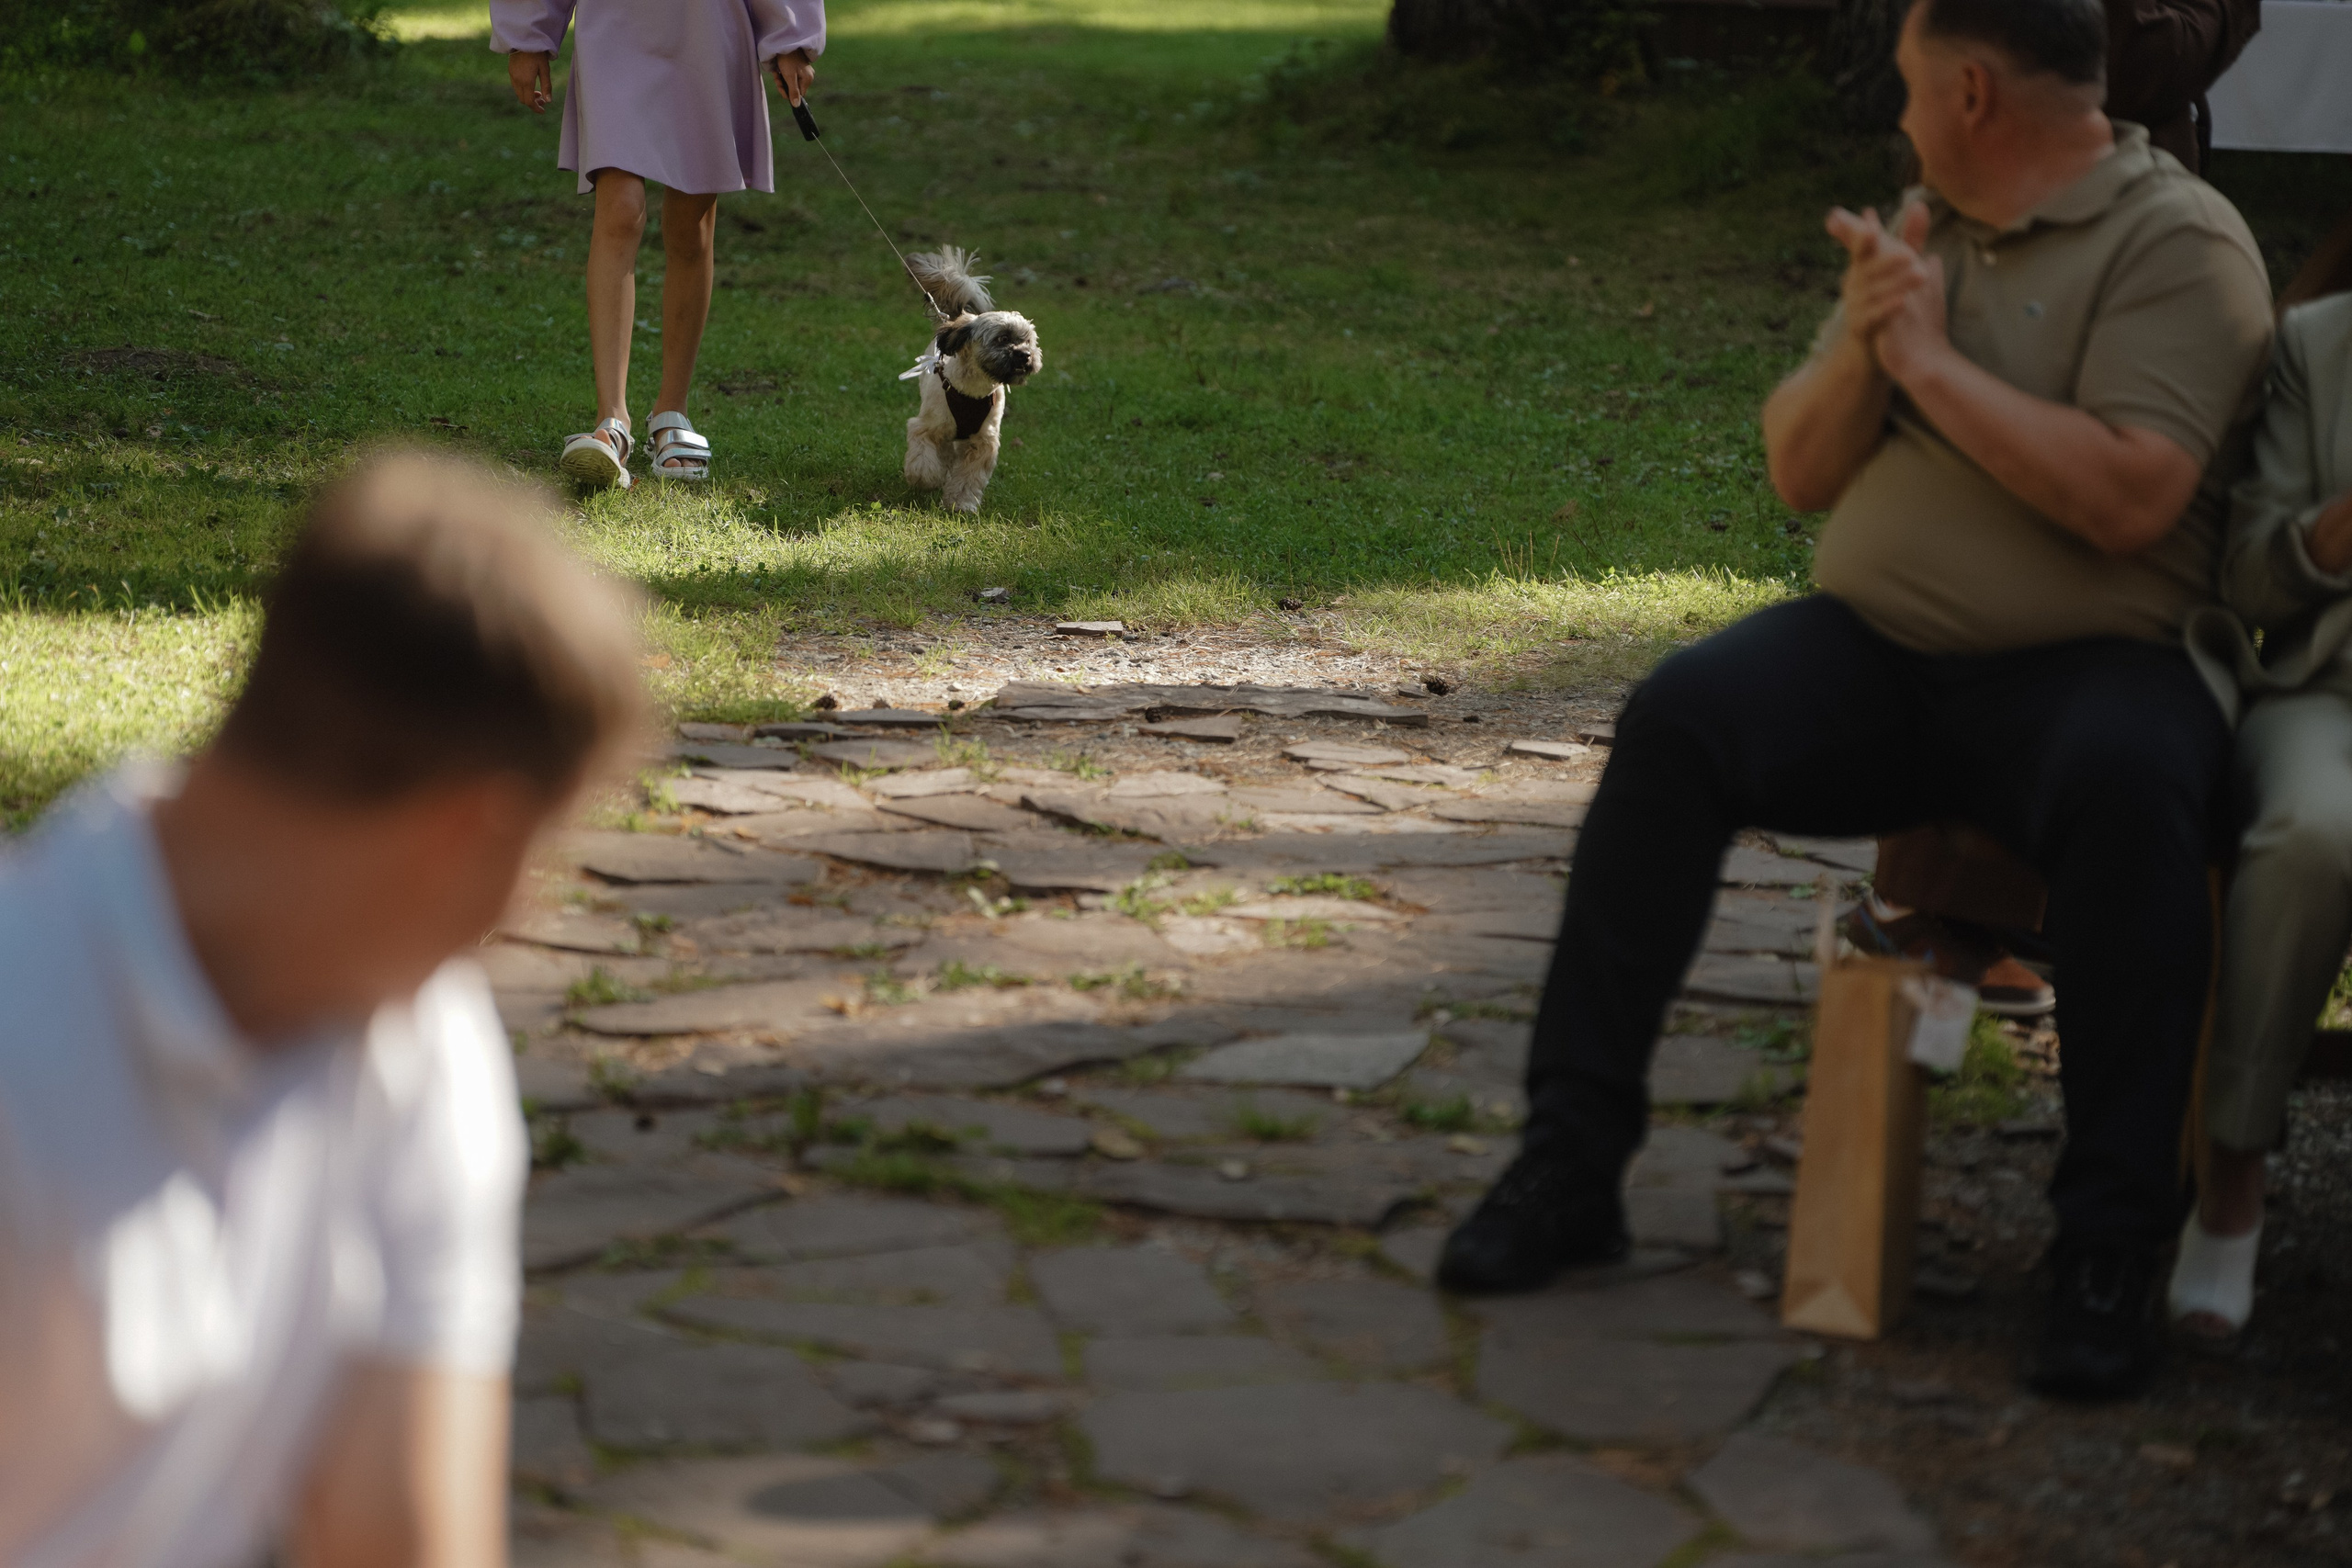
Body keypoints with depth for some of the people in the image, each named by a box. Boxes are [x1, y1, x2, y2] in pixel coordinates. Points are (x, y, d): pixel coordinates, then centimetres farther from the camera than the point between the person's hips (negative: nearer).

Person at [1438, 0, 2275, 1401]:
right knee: (1679, 719, -21)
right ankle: (1574, 1155, -19)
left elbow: (2130, 498, -20)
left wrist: (1932, 358, -13)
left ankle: (2112, 1246, -29)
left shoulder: (2180, 242, -5)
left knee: (2128, 786, -37)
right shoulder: (1924, 232, 17)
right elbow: (1799, 473, 15)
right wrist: (1861, 345, -5)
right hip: (1872, 652, 5)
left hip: (2089, 665, -5)